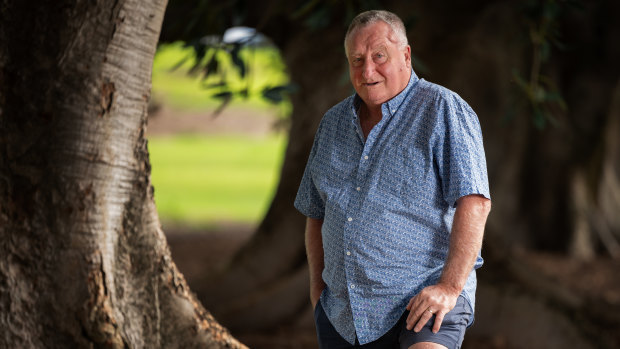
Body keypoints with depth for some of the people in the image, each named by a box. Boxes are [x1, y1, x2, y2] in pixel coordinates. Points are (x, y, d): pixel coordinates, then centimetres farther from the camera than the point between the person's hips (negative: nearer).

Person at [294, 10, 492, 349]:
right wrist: (317, 286, 14)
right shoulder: (333, 123, 16)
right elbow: (316, 212, 25)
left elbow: (474, 203, -13)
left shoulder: (444, 111, -4)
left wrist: (450, 287, -21)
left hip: (425, 299, -6)